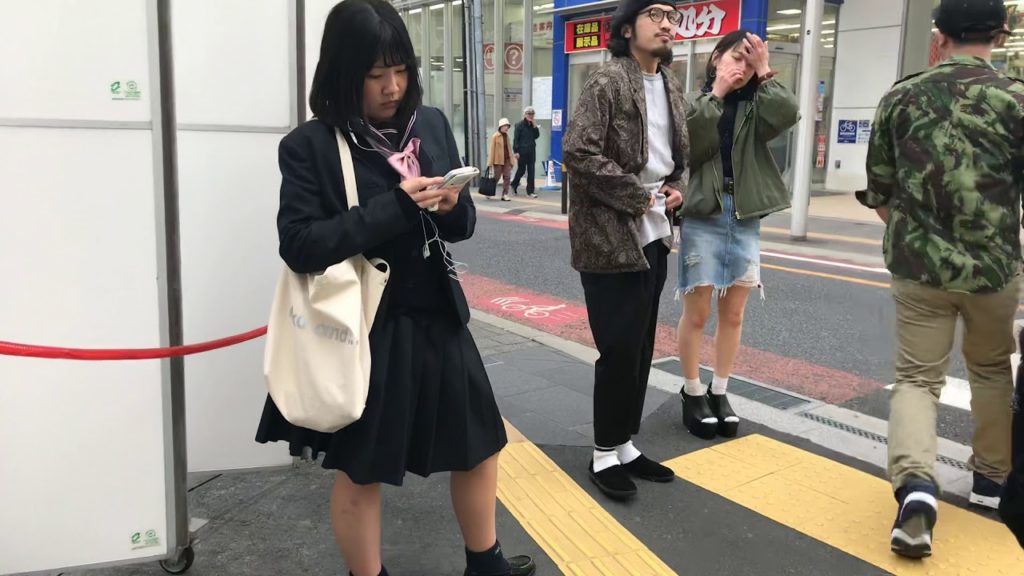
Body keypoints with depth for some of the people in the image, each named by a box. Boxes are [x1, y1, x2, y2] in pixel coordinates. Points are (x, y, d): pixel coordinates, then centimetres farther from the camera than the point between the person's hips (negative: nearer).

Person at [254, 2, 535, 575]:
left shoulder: (431, 124, 3)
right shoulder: (310, 145, -10)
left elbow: (463, 226, 9)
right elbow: (299, 245, -17)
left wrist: (451, 206, -15)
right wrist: (395, 208, -24)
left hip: (437, 318, 6)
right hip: (365, 329, -5)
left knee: (480, 444, 18)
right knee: (360, 470, 11)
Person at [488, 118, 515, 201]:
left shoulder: (506, 136, 11)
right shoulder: (495, 136, -7)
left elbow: (509, 148, 15)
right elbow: (492, 150, -8)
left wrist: (511, 160, 12)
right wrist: (490, 163, -10)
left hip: (507, 160, 5)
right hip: (498, 160, -5)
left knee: (507, 177, -1)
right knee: (496, 177, 4)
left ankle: (504, 195, 2)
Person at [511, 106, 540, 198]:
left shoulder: (533, 125, 12)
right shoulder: (520, 125, -5)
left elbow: (537, 136, 7)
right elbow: (516, 139, -8)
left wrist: (535, 127, -4)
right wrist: (516, 151, -14)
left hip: (531, 151, 5)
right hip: (522, 151, -5)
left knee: (531, 171, 2)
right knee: (521, 170, 3)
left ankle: (530, 191, 5)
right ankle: (514, 185, 27)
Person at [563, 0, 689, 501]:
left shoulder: (671, 87, 14)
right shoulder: (607, 81, -11)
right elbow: (578, 153, -21)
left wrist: (677, 188, 2)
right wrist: (637, 197, -16)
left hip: (654, 235, 8)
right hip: (611, 238, -8)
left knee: (641, 349, 12)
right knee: (619, 350, -3)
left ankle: (625, 445, 26)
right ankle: (605, 455, 14)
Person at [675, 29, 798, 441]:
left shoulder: (756, 107, 8)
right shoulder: (693, 102, 2)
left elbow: (789, 114, -14)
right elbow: (690, 149, -17)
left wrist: (765, 74, -8)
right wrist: (715, 94, -14)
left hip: (745, 219, 3)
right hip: (703, 216, -3)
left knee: (733, 314, 9)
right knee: (696, 313, 2)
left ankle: (719, 391, 22)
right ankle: (693, 393, 16)